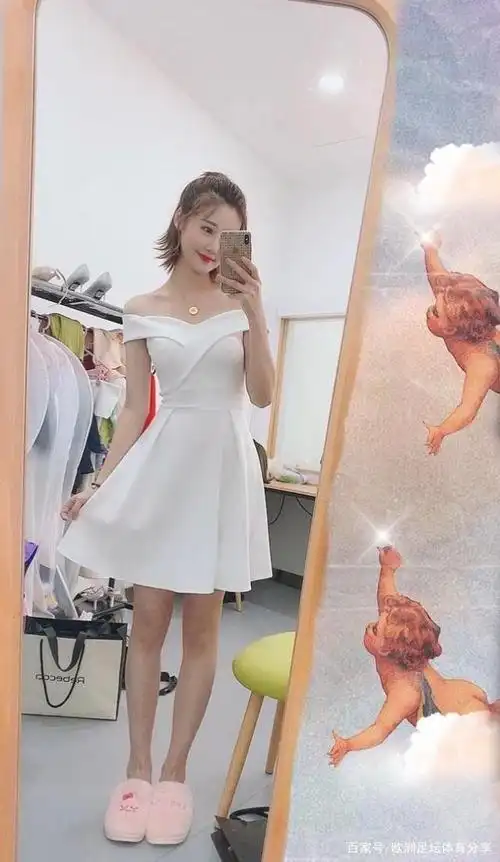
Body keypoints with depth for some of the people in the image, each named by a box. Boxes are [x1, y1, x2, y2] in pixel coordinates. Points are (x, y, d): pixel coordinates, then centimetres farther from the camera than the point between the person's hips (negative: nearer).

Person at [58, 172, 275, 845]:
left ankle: (175, 776, 24)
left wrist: (254, 313, -13)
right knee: (148, 624, 6)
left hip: (222, 469, 0)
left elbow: (262, 394, -4)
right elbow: (135, 410, 4)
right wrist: (99, 484, -2)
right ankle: (138, 773, 25)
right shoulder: (143, 311, 6)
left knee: (201, 628, 6)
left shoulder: (241, 301, 5)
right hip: (160, 467, 1)